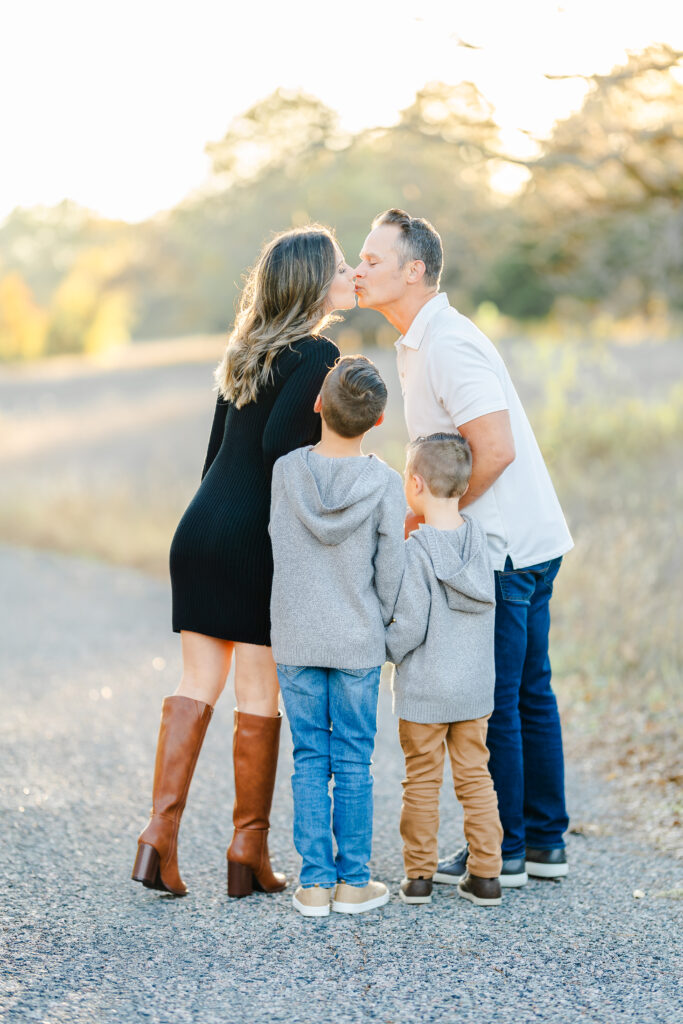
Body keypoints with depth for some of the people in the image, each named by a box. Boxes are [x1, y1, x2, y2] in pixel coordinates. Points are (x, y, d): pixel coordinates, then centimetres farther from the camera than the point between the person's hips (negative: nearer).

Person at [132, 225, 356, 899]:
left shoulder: (249, 352, 16)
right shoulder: (318, 356, -10)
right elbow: (279, 443, -21)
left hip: (200, 531, 7)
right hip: (255, 541, -7)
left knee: (197, 685, 9)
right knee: (260, 697, 2)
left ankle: (160, 834, 3)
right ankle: (249, 854, 9)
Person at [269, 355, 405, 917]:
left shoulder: (285, 471, -5)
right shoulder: (385, 484, -11)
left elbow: (277, 546, 7)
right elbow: (389, 571, -6)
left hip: (296, 641, 1)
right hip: (357, 643, -1)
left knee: (310, 759, 8)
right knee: (353, 762, 7)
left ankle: (315, 882, 9)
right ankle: (353, 881, 12)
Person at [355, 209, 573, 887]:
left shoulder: (448, 345, -18)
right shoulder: (419, 343, 15)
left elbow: (496, 450, -25)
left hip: (501, 550, -10)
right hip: (528, 541, 10)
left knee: (490, 706, -3)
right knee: (529, 695, 14)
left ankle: (500, 854, 6)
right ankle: (544, 843, 22)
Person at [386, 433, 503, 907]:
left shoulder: (416, 550, -18)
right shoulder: (479, 535, -1)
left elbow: (410, 628, -19)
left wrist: (384, 649, 0)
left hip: (424, 690, -5)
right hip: (476, 686, 5)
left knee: (422, 781, 7)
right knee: (475, 776, 12)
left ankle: (419, 874, 13)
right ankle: (485, 875, 13)